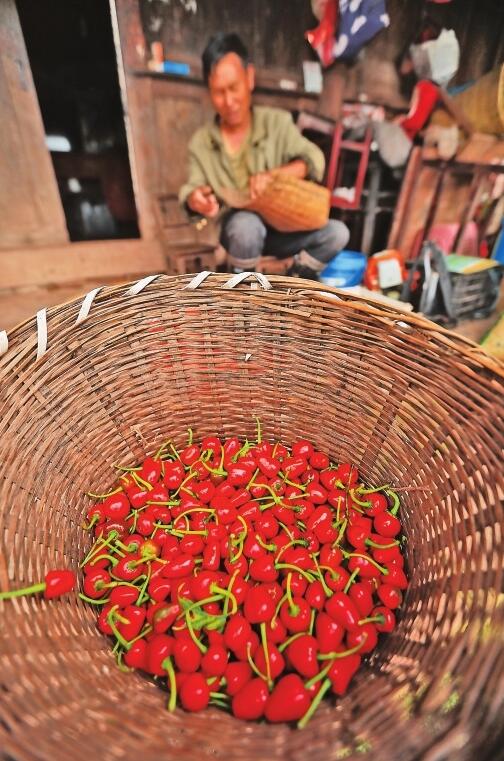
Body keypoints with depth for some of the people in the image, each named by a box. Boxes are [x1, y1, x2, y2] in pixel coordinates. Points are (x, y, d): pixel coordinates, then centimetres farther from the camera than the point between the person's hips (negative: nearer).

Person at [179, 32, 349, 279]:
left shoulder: (277, 122, -3)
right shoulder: (201, 141, -1)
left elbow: (314, 159, -8)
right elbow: (191, 189, 0)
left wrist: (272, 175, -27)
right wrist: (194, 199, -27)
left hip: (281, 228, 2)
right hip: (238, 232, -1)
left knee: (337, 233, -18)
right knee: (246, 224, -38)